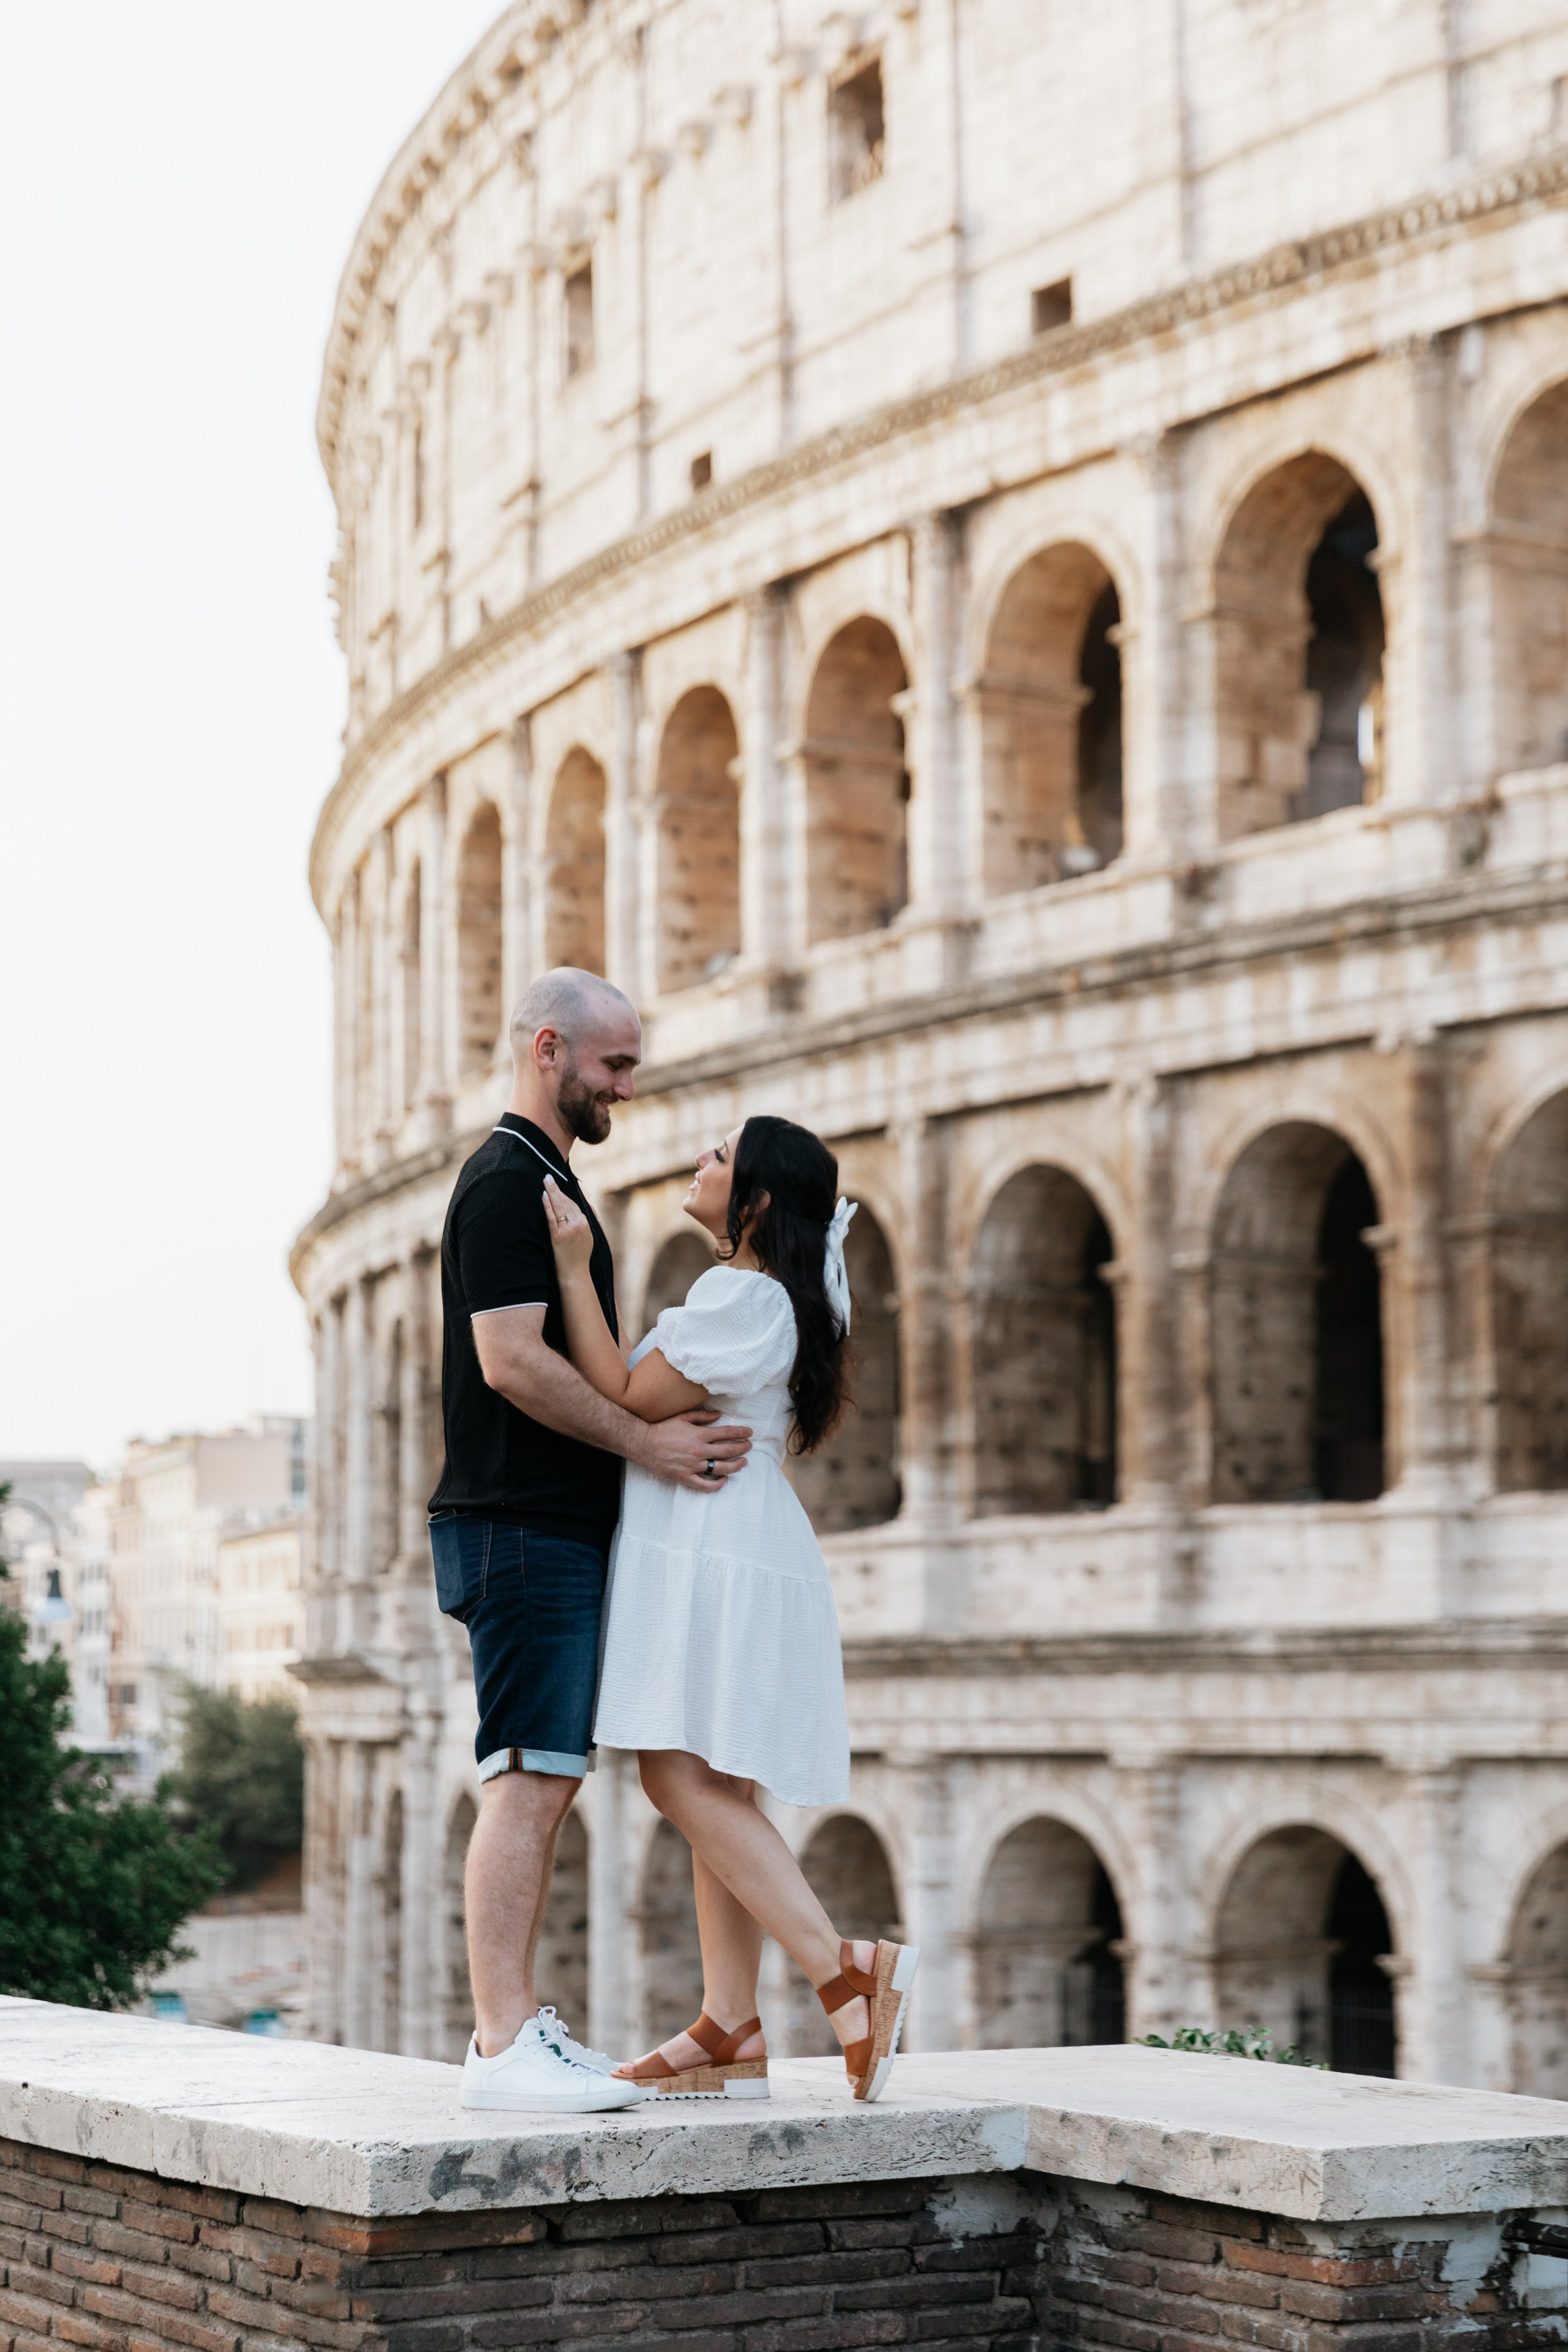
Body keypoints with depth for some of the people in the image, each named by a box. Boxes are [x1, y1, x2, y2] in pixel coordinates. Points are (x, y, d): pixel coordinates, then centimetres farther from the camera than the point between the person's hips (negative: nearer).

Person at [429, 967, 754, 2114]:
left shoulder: (548, 1182, 22)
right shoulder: (508, 1181, -11)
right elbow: (512, 1360, -20)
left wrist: (664, 1419, 17)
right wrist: (646, 1440, -16)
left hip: (562, 1528, 11)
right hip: (523, 1528, -11)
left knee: (544, 1785, 10)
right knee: (528, 1782, -12)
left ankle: (516, 2026, 14)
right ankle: (505, 2043, -12)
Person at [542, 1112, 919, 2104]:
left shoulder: (739, 1296, -15)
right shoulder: (778, 1298, 18)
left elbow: (624, 1400, -15)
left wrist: (576, 1266, -14)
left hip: (716, 1561, -11)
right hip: (727, 1563, 11)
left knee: (684, 1777, -14)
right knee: (714, 1790, 8)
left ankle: (846, 1970, -19)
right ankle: (730, 2031, 8)